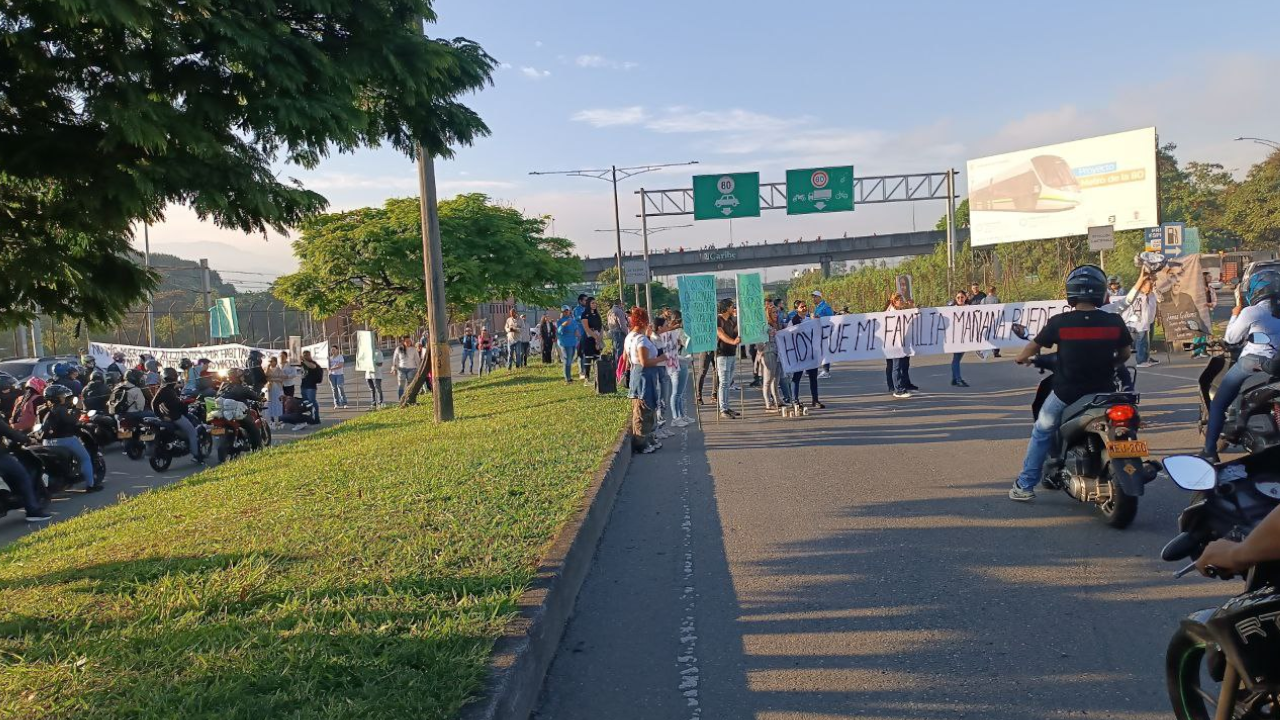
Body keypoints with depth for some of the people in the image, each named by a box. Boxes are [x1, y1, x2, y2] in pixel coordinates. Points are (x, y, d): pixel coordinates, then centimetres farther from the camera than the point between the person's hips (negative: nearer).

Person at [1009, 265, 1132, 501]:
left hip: (1066, 393, -2)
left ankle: (1025, 485, 20)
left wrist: (1022, 358, 22)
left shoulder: (1059, 322, -12)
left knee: (1042, 433, 19)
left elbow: (1033, 347, 0)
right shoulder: (1114, 322, -7)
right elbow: (1124, 355, 6)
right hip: (1103, 392, 2)